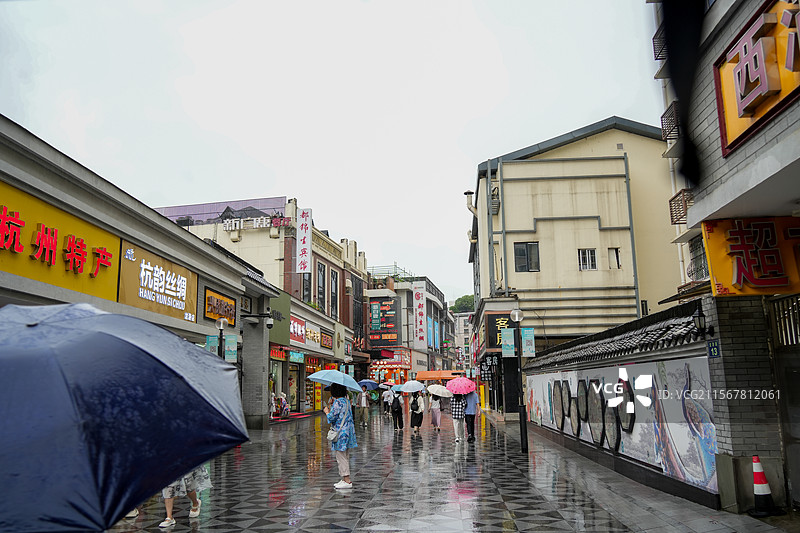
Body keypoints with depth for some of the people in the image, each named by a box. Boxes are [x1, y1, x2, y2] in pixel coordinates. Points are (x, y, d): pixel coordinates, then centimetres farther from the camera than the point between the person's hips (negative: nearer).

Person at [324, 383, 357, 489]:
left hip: (340, 433, -9)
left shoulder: (337, 403, -17)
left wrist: (327, 411, 1)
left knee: (341, 457, -2)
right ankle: (345, 479, 22)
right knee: (345, 457, 15)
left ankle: (347, 481, -1)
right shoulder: (346, 401, 10)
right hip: (348, 431, 9)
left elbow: (332, 417, -19)